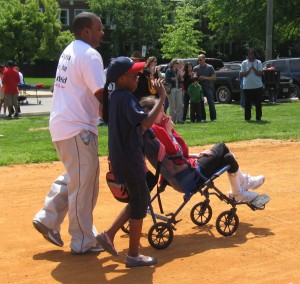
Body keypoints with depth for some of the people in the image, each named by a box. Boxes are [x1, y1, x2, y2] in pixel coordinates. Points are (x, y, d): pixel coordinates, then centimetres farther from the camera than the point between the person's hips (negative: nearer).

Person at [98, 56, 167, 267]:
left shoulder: (115, 97, 11)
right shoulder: (126, 97, -18)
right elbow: (146, 122, -32)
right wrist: (162, 97, -25)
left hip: (122, 157, 9)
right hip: (129, 159, -9)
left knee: (139, 198, 20)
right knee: (140, 202, 2)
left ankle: (109, 235, 21)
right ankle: (133, 255, 11)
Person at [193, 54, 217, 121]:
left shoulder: (210, 67, 3)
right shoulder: (196, 68, 8)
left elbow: (214, 77, -1)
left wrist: (205, 78, -13)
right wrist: (198, 78, -12)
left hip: (208, 87, -2)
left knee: (211, 103, -7)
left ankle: (213, 118, 2)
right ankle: (202, 118, 10)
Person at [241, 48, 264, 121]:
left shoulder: (258, 62, 3)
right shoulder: (244, 63, 5)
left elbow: (260, 73, -5)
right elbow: (243, 74, -2)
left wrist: (253, 68, -16)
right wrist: (249, 69, -14)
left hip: (257, 86, 0)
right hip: (247, 87, 0)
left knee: (258, 103, 3)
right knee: (247, 103, 1)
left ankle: (258, 117, 11)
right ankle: (247, 118, 9)